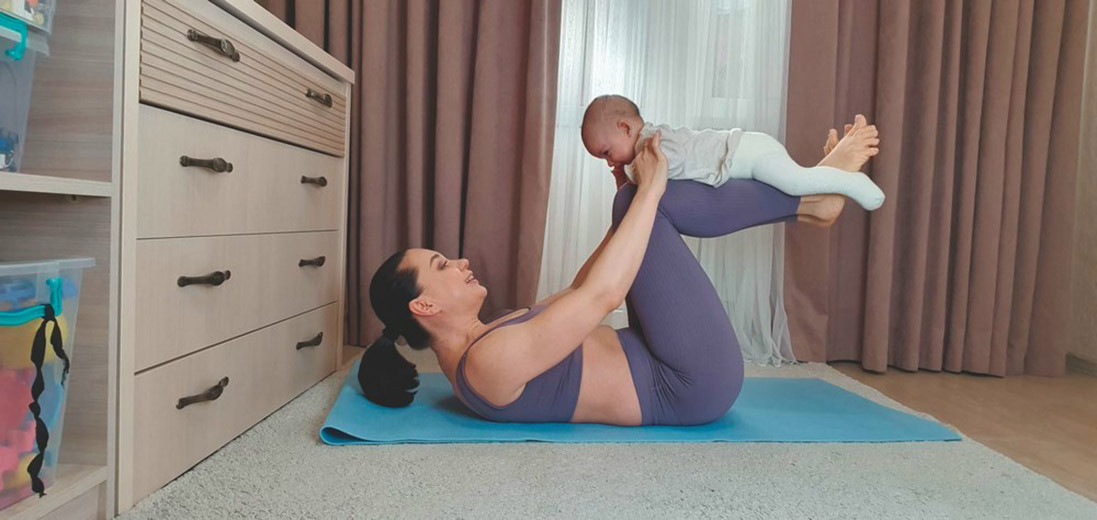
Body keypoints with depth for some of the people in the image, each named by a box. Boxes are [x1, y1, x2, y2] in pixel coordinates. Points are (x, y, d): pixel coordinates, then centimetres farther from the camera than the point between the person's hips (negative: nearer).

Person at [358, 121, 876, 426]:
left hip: (658, 371, 9)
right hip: (696, 385, -9)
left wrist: (638, 204, 16)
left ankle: (808, 200, 10)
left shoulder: (482, 340, 9)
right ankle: (812, 194, 2)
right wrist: (648, 190, -17)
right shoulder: (491, 360, -22)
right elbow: (603, 293, -27)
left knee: (633, 203, 10)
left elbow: (575, 292, 16)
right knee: (641, 197, -14)